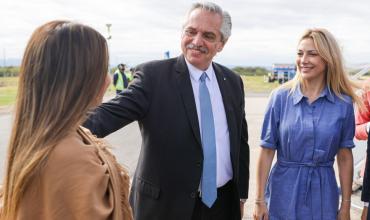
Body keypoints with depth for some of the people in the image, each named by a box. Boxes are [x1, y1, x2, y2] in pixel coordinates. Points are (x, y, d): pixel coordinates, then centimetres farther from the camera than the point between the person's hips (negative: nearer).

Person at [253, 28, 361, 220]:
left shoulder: (343, 103, -3)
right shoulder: (280, 97, -6)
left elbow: (345, 157, 2)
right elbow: (267, 151, -5)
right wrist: (260, 200, -5)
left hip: (323, 195, 1)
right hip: (283, 194, -1)